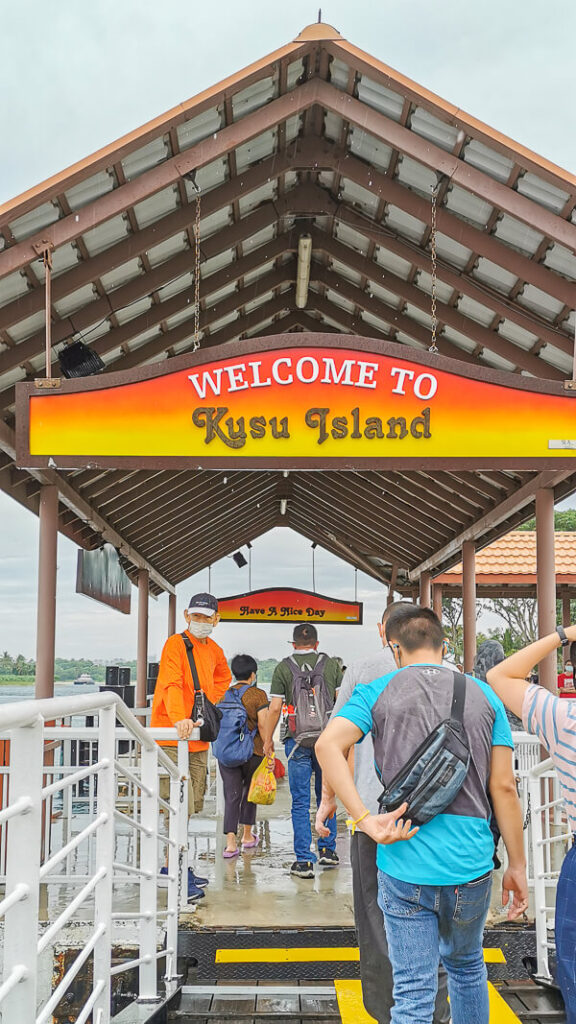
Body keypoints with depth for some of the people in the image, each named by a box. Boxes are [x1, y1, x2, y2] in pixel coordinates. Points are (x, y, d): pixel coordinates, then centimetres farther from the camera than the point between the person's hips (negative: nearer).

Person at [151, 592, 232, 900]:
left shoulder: (214, 651, 13)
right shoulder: (175, 644, -10)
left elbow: (223, 678, 33)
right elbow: (171, 684, -24)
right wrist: (179, 718, -40)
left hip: (199, 737, 8)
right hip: (172, 736, -8)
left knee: (192, 803, 13)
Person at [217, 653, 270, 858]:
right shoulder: (258, 695, -5)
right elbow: (263, 726, -10)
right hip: (252, 751, -2)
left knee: (231, 795, 1)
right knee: (249, 792, 17)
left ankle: (231, 842, -12)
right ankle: (248, 836, 28)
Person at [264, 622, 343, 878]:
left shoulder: (283, 667, 0)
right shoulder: (331, 664, 5)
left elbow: (275, 707, -2)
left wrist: (268, 739, 8)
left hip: (297, 740, -2)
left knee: (301, 801, 2)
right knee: (326, 796, 16)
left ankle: (304, 860, 1)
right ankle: (328, 850, 19)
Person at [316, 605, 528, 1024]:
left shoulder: (377, 692, 1)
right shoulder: (483, 696, 6)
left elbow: (328, 746, -16)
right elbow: (504, 787, 1)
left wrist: (365, 820, -17)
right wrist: (517, 866, 6)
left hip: (405, 862, -2)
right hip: (471, 864, 2)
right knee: (466, 965, 27)